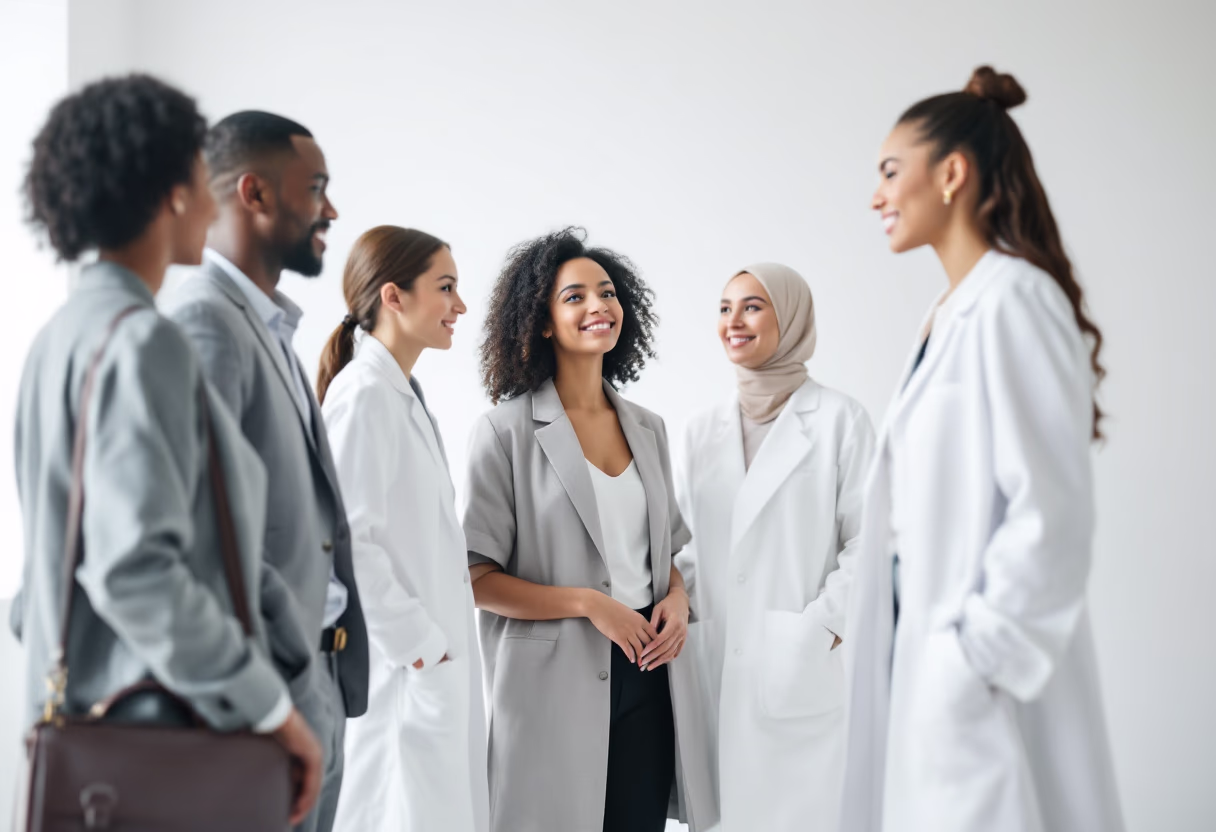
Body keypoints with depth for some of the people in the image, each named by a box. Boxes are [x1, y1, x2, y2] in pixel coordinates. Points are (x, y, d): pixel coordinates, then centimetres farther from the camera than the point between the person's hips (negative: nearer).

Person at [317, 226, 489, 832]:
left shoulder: (405, 397, 16)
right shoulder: (363, 395, -13)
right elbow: (348, 543, -21)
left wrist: (441, 649, 14)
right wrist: (419, 644, -17)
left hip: (438, 673, 9)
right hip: (401, 678, -9)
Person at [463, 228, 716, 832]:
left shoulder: (648, 429, 12)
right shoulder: (506, 431, -5)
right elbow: (475, 578, -9)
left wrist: (677, 598, -1)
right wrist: (589, 604, -15)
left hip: (644, 676, 5)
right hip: (553, 684, -5)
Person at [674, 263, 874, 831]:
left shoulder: (839, 419, -2)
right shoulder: (702, 432, 13)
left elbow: (866, 541, -5)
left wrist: (820, 629, -12)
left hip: (803, 674, -4)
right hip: (714, 674, 4)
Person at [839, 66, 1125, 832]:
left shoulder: (1013, 299, -15)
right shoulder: (954, 312, 12)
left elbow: (1050, 510, -20)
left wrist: (980, 659, -18)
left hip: (983, 683, -8)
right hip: (925, 653, 8)